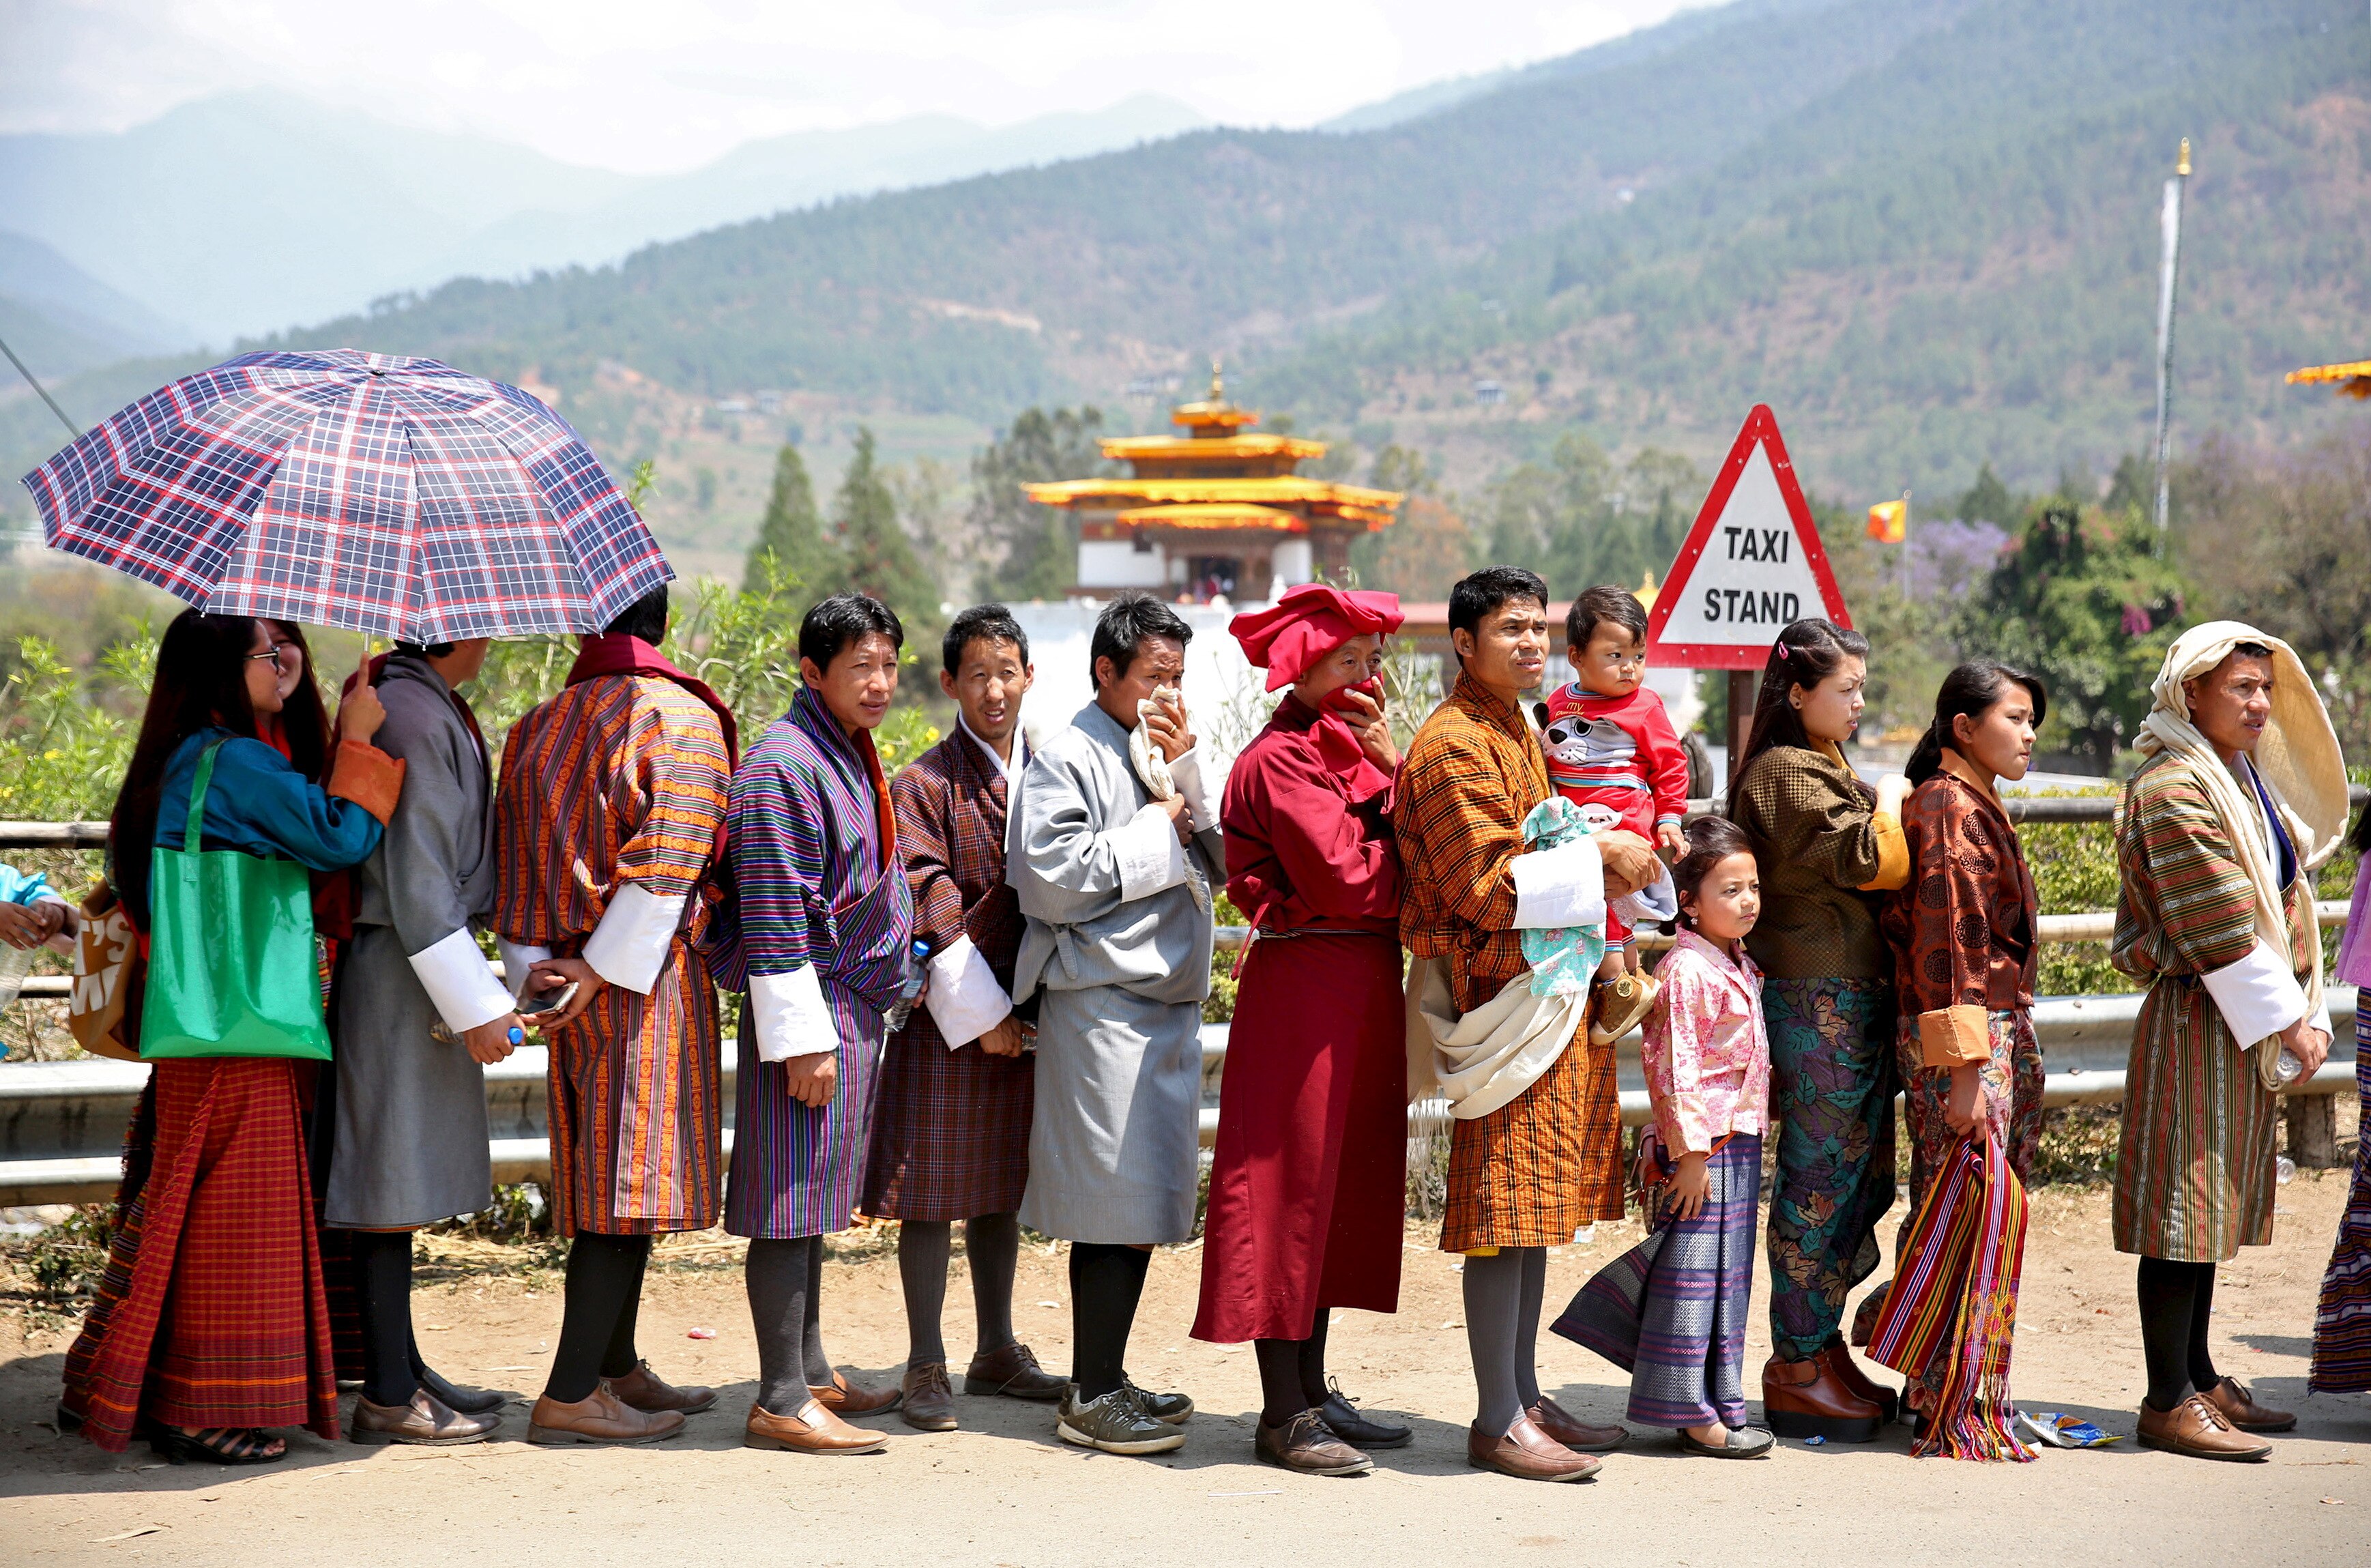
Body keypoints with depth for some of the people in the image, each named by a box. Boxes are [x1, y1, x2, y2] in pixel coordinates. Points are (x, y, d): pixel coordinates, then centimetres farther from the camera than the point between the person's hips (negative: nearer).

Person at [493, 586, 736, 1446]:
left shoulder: (535, 726, 12)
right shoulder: (681, 718, -5)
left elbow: (513, 856, 8)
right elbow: (668, 858, -15)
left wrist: (532, 966, 2)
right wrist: (605, 967, -13)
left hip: (576, 987, 6)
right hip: (651, 976, -6)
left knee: (602, 1177, 15)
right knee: (633, 1178, -5)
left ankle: (616, 1369, 23)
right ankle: (569, 1396, -9)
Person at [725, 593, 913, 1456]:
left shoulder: (850, 755, 15)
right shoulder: (783, 764, -16)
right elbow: (773, 920, -19)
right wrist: (804, 1041, -21)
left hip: (856, 1010, 10)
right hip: (812, 1011, -10)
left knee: (813, 1201, 16)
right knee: (792, 1203, -6)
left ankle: (809, 1374, 25)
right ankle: (781, 1402, -2)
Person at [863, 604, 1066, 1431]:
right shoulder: (923, 785, -7)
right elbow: (929, 912, -12)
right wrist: (981, 1014, -15)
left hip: (1023, 1013, 5)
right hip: (947, 1016, -5)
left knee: (1002, 1184, 14)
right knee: (936, 1186, -3)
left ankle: (997, 1352, 24)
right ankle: (926, 1368, 1)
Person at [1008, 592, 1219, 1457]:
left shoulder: (1163, 759, 17)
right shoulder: (1067, 761, -8)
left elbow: (1217, 861, 9)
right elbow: (1050, 880, -18)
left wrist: (1185, 768, -2)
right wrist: (1153, 832, -11)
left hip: (1167, 998, 8)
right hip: (1102, 1003, -8)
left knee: (1143, 1205, 11)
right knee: (1117, 1205, -8)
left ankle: (1105, 1378, 19)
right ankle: (1089, 1398, -2)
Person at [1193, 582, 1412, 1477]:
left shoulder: (1347, 747, 17)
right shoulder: (1281, 759, -12)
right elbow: (1346, 879, -21)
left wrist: (1396, 766, -6)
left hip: (1362, 984, 10)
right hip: (1303, 986, -10)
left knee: (1339, 1186, 13)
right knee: (1291, 1184, -4)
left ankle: (1313, 1394, 20)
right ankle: (1283, 1417, 0)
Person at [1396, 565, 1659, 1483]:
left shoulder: (1518, 734, 19)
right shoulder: (1454, 745, -12)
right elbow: (1488, 883, -18)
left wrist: (1606, 864, 8)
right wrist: (1595, 854, -13)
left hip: (1551, 986, 10)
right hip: (1504, 992, -10)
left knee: (1534, 1210, 13)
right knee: (1504, 1208, -7)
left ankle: (1524, 1400, 19)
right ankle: (1498, 1424, -3)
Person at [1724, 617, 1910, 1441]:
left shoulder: (1827, 768, 20)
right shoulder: (1785, 772, -11)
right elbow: (1865, 858, -21)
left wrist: (1885, 809, 5)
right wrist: (1889, 804, -6)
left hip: (1856, 995, 10)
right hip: (1817, 996, -10)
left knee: (1866, 1177, 12)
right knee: (1822, 1178, -5)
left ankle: (1820, 1342, 20)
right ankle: (1797, 1367, 1)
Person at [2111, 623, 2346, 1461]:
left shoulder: (2246, 778, 16)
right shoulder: (2174, 788, -15)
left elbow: (2278, 902, 18)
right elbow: (2217, 925, -19)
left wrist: (2303, 1011, 9)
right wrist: (2286, 1017, -16)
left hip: (2243, 1023, 10)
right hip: (2194, 1017, -10)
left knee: (2214, 1203, 14)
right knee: (2186, 1205, -7)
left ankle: (2197, 1380, 22)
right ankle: (2169, 1404, -3)